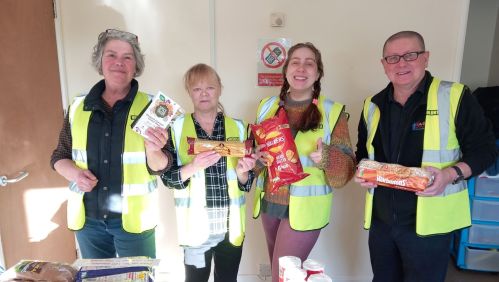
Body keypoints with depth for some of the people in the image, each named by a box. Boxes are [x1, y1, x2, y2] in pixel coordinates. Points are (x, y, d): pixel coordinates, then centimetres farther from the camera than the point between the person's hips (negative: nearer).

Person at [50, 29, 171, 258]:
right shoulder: (78, 107, 0)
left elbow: (161, 167, -7)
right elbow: (59, 156, 9)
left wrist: (153, 151, -28)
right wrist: (75, 173, -11)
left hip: (133, 219, -3)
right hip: (86, 219, 3)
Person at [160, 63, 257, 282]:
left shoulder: (238, 127, 1)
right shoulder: (177, 128, -3)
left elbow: (246, 183, 5)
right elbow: (167, 177, -6)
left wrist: (241, 172, -16)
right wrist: (193, 167, -23)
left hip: (232, 226, 2)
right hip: (196, 226, -2)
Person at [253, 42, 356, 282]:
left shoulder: (333, 112, -8)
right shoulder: (267, 106, 3)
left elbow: (347, 167, -7)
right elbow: (253, 149, 10)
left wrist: (326, 158, -28)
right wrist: (258, 156, -12)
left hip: (305, 208, -4)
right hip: (269, 202, 5)